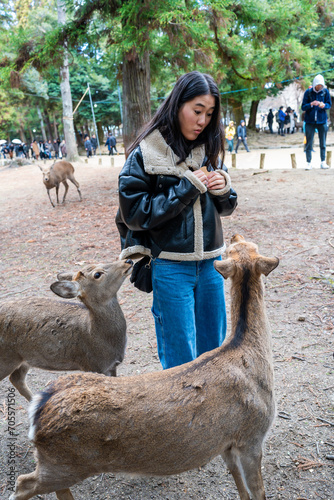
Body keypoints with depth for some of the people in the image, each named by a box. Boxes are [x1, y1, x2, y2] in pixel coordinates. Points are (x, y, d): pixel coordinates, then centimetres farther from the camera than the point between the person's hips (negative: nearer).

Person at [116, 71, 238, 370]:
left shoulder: (208, 149, 7)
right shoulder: (145, 153, -8)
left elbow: (226, 208, 14)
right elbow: (134, 213, -13)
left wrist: (223, 189, -9)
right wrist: (186, 188, -17)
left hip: (210, 263, 5)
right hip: (170, 267, -5)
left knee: (214, 350, 17)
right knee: (181, 359, 4)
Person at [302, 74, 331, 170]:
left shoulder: (325, 91, 0)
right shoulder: (308, 92, -4)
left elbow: (329, 104, 6)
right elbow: (303, 107, -4)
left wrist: (324, 105, -16)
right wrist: (311, 104, -23)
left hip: (322, 120, 1)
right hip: (310, 121, -1)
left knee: (323, 143, 6)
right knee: (309, 143, 0)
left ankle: (323, 162, 14)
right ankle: (309, 163, 7)